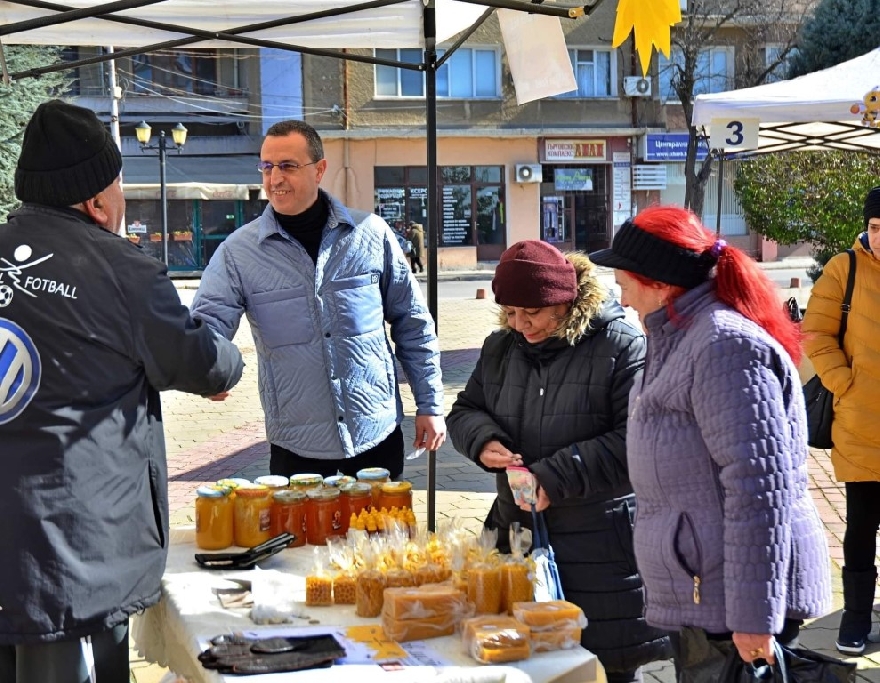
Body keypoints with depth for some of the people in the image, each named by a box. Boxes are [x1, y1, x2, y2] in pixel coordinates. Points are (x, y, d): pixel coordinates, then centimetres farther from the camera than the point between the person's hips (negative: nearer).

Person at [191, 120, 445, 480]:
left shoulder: (371, 234, -1)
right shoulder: (238, 252, -4)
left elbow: (412, 324, 6)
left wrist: (429, 405, 5)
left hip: (378, 436, 1)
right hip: (297, 448, -1)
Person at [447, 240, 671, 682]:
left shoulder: (622, 347, -11)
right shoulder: (500, 348, 9)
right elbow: (464, 411, 18)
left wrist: (557, 477, -21)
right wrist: (483, 441, -6)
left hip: (602, 550, -5)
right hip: (518, 535, 6)